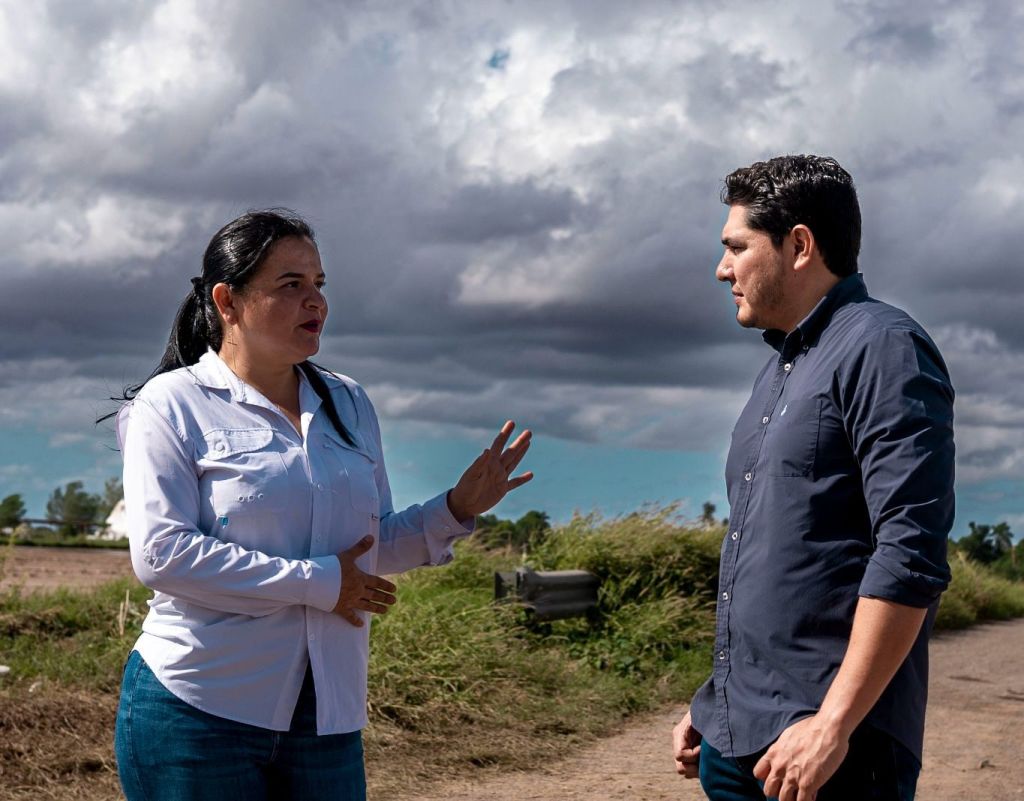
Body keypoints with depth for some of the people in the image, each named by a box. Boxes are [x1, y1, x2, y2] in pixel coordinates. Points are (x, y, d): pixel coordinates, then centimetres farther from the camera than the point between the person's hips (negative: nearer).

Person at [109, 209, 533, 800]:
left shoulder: (349, 405, 14)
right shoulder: (173, 404, -5)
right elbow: (161, 554, -16)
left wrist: (457, 509, 2)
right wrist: (317, 583, -16)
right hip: (198, 710, -5)